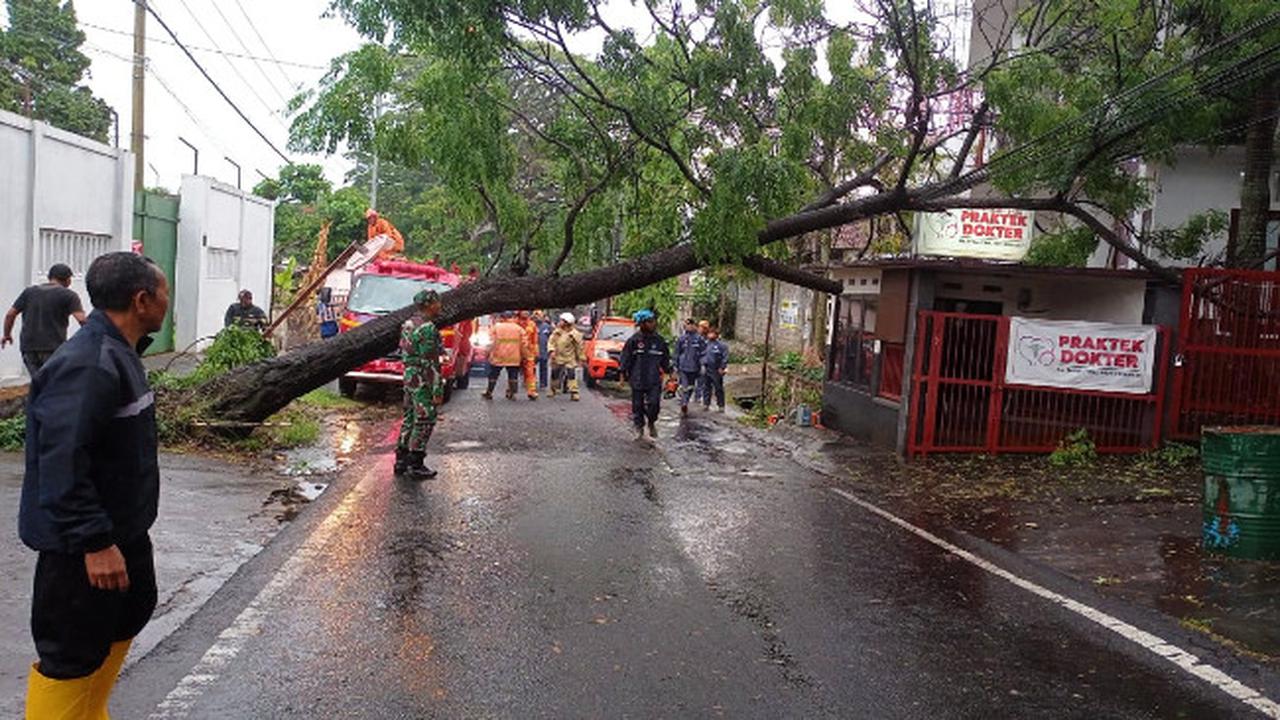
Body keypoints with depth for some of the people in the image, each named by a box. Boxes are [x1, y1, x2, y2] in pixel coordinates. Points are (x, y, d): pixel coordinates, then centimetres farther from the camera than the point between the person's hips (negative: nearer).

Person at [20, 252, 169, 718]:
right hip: (84, 546, -11)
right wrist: (94, 542, -29)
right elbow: (63, 464, -30)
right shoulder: (88, 365, -26)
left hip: (122, 529, 11)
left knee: (129, 614, 24)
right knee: (72, 655, 2)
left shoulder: (118, 352, 7)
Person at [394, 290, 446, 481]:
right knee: (424, 422, -2)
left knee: (410, 419, 15)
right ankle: (415, 466, 2)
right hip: (423, 381, -10)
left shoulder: (408, 324, 11)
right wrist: (438, 391, -19)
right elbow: (431, 363, -21)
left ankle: (401, 462, 20)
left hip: (409, 377, 10)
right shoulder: (428, 329, -19)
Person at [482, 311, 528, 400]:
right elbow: (523, 344, 2)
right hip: (514, 358, 1)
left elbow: (491, 342, -3)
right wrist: (523, 356, 11)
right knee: (513, 375, 9)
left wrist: (488, 353, 5)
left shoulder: (496, 327, -1)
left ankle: (489, 393, 16)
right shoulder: (519, 329, 3)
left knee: (493, 375, 10)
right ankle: (512, 394, 7)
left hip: (498, 357, -1)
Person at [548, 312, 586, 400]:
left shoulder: (574, 334, -10)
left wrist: (581, 358, -4)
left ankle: (574, 393, -12)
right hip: (557, 358, 4)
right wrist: (552, 350, -16)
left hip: (569, 359, -4)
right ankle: (553, 390, 32)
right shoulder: (557, 332, 1)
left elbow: (580, 346, -5)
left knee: (571, 375, -14)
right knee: (554, 374, 13)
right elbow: (551, 341, 2)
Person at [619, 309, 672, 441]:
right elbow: (625, 358, 0)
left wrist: (669, 371, 10)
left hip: (654, 380, 1)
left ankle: (652, 423, 19)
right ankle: (639, 428, 21)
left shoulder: (659, 341, 6)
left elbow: (666, 359, 16)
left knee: (654, 404, -8)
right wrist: (622, 373, -3)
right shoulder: (634, 340, -4)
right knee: (637, 405, 5)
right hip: (637, 380, -1)